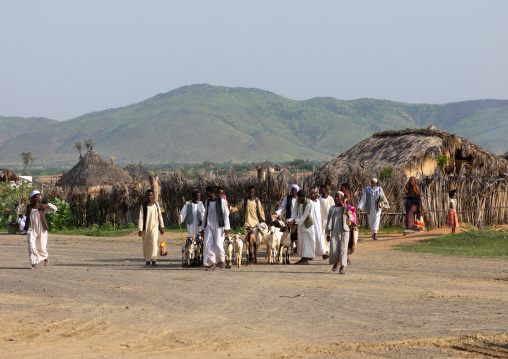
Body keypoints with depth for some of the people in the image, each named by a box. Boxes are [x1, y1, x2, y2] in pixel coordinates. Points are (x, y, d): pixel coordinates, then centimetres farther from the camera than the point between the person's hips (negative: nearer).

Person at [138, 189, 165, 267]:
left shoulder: (156, 205, 7)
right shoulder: (143, 206, 0)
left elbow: (159, 216, 15)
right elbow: (140, 218, -4)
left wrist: (162, 227, 15)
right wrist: (140, 230, -11)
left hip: (155, 227, 0)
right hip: (146, 228, 0)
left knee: (154, 243, -17)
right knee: (146, 245, 7)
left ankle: (154, 260, -18)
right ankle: (147, 260, 24)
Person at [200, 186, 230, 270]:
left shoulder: (221, 201, -6)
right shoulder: (207, 202, 10)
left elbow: (226, 215, -5)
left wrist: (226, 228, -11)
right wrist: (203, 228, 15)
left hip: (219, 226, -5)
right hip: (209, 226, 5)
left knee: (218, 243, -13)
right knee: (208, 244, -7)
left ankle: (221, 259, 14)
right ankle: (212, 263, -3)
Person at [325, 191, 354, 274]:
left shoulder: (345, 208, 3)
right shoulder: (332, 209, 9)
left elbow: (352, 218, -2)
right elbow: (329, 222, 12)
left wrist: (347, 213, -22)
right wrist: (328, 234, 9)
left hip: (344, 232, -2)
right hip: (334, 232, 2)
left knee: (343, 249, -8)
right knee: (333, 251, -6)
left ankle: (342, 267, -2)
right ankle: (336, 262, 24)